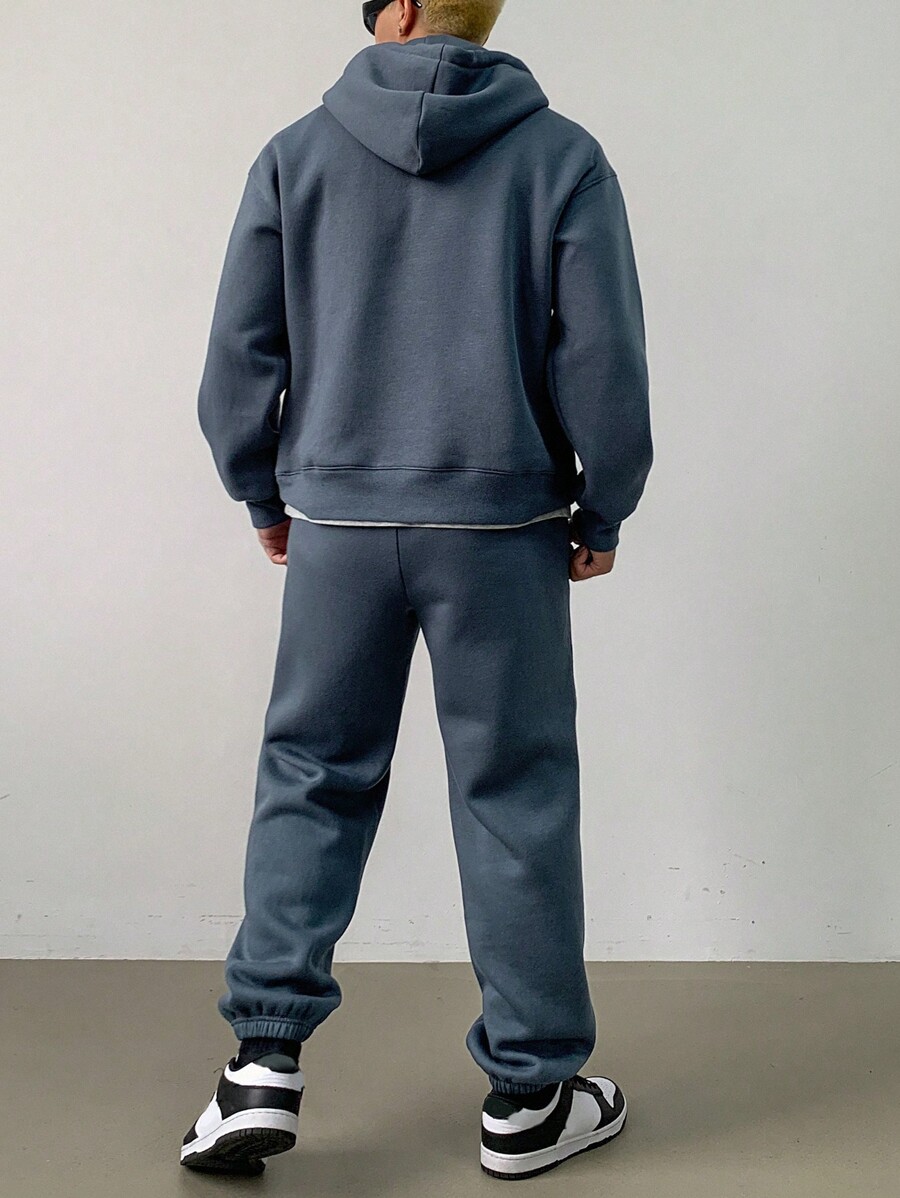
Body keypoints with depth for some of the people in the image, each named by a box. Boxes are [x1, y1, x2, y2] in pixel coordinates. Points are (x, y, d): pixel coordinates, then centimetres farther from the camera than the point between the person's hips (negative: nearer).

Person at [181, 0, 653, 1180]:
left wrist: (265, 496, 16)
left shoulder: (296, 154, 3)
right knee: (515, 798, 7)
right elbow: (604, 360, -5)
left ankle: (266, 1064, 8)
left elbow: (239, 357, 3)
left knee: (312, 780, 13)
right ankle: (531, 1095, 17)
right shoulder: (563, 157, -1)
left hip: (336, 521, 1)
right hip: (501, 528, -1)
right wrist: (602, 514, 7)